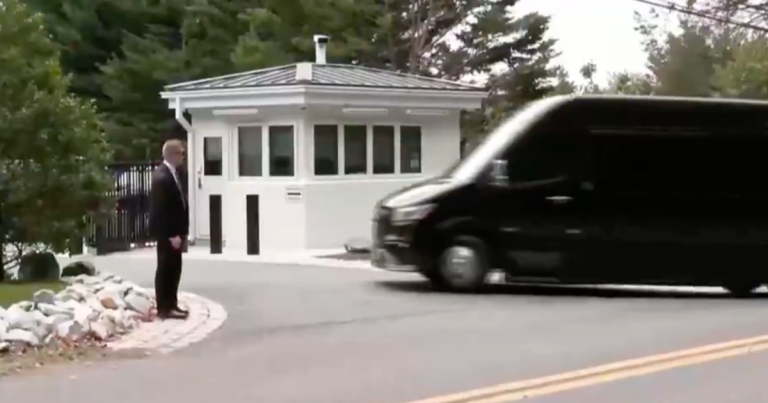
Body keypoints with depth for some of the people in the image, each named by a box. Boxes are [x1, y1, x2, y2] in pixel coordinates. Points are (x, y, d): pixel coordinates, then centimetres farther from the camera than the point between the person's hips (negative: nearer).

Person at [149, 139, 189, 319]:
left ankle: (171, 304, 22)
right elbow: (161, 210, -23)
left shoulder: (171, 173, 11)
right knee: (166, 269, -2)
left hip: (174, 230, 10)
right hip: (167, 232, -10)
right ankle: (164, 308, 4)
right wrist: (172, 235, -23)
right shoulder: (162, 176, -20)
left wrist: (180, 231, 15)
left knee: (174, 268, 14)